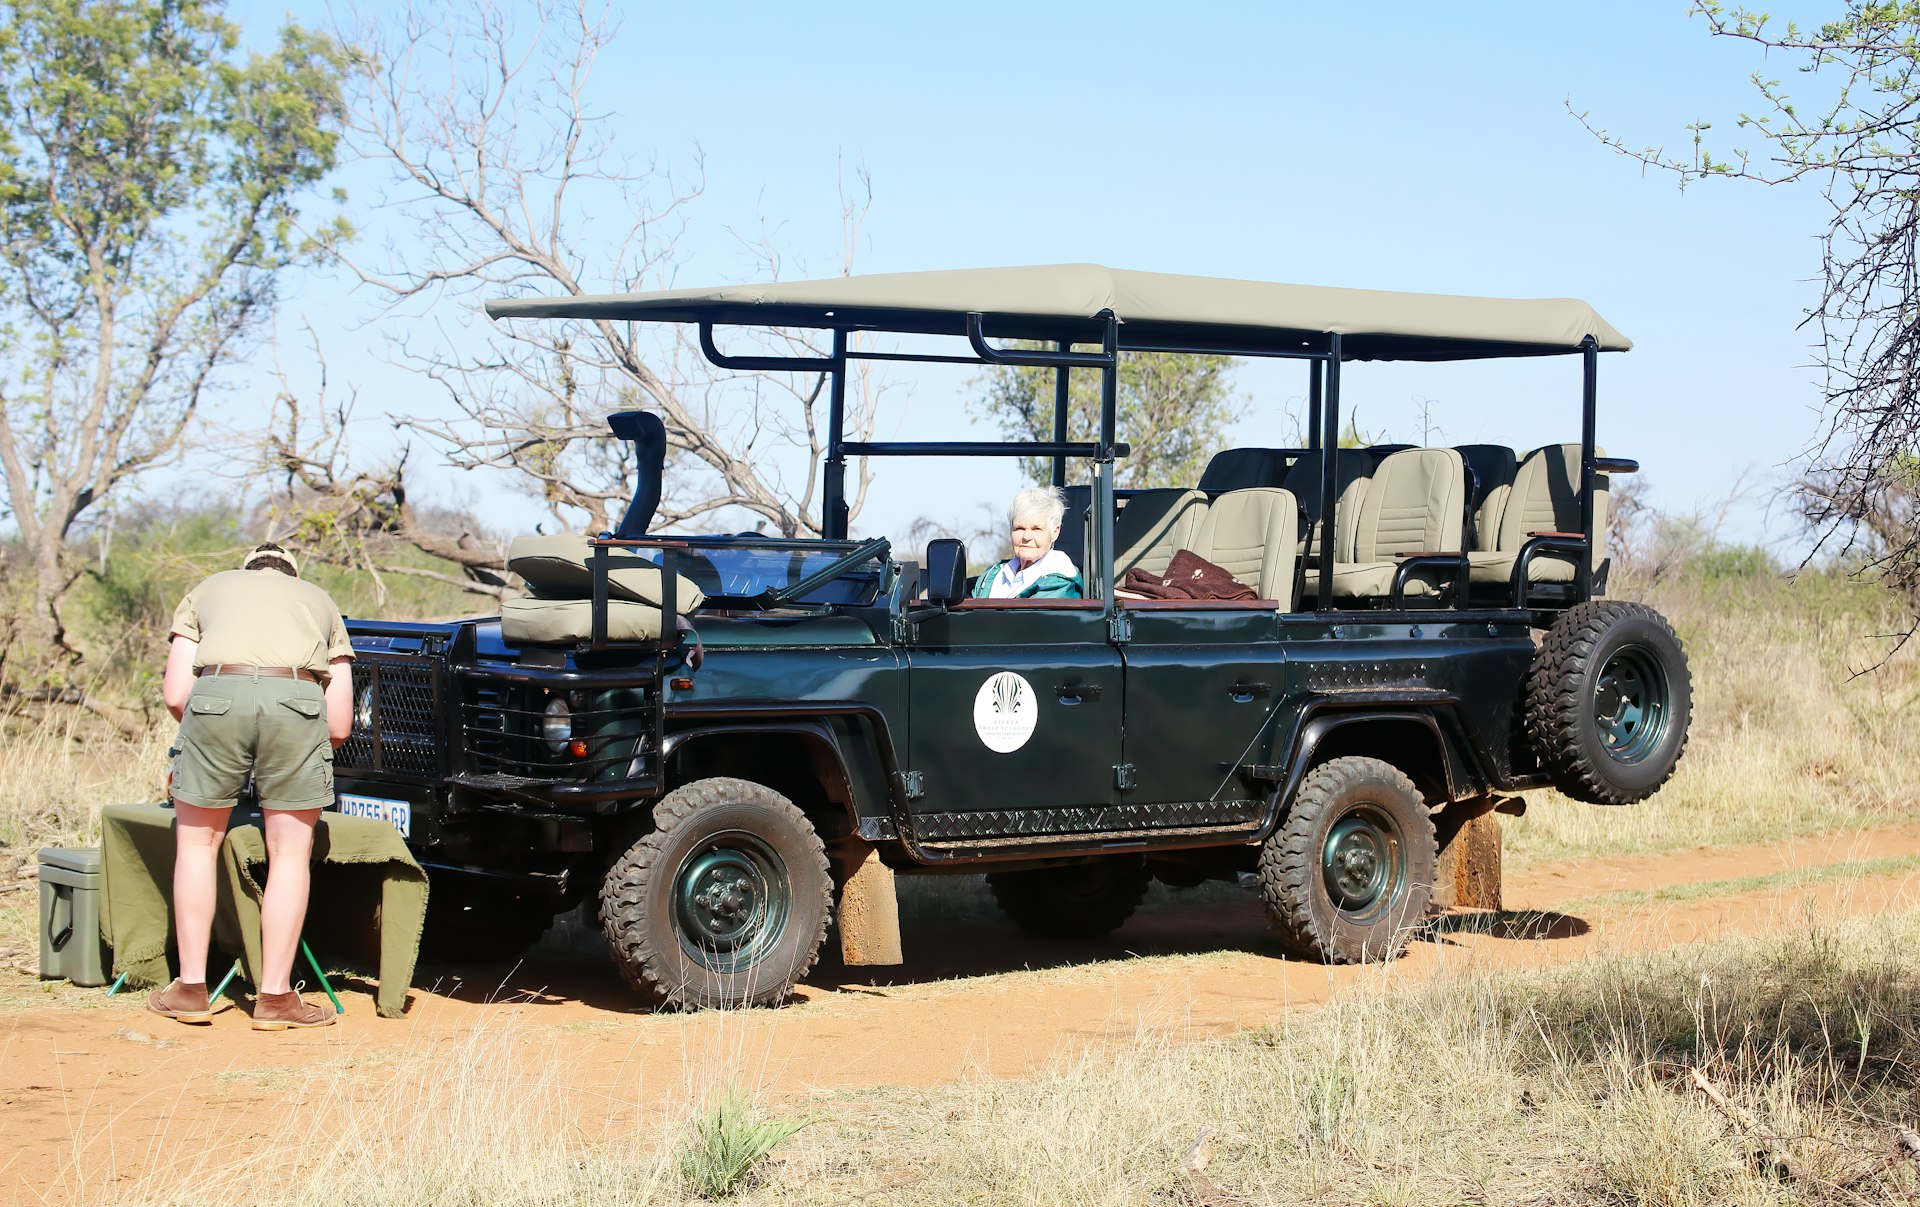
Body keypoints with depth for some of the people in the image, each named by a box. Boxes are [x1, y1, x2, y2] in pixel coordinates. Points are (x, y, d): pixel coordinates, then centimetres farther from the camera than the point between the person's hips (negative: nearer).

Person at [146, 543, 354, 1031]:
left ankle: (190, 989, 18)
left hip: (217, 695, 0)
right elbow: (341, 725, 26)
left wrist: (205, 735, 37)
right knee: (289, 853, 11)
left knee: (197, 843, 17)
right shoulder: (320, 601, 33)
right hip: (297, 698, 0)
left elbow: (175, 694, 20)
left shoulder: (208, 590, 32)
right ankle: (275, 997, 12)